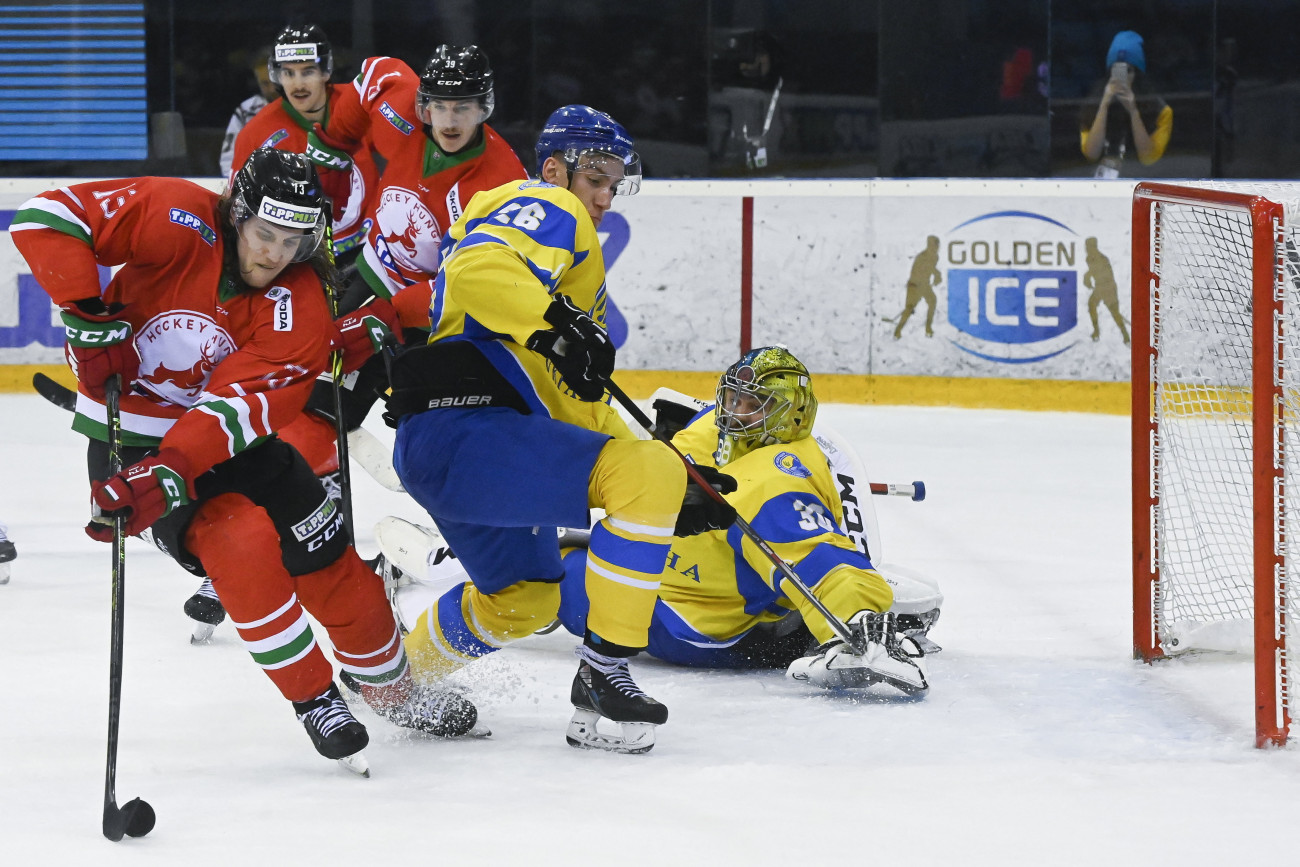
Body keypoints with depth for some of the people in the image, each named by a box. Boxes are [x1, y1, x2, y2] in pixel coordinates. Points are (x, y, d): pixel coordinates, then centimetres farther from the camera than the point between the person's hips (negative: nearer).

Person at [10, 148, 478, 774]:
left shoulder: (299, 306, -16)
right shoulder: (177, 220, -22)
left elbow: (240, 403, -28)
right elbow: (44, 218, -24)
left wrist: (168, 474, -41)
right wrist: (90, 319, -28)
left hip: (230, 440, 4)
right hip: (130, 434, -3)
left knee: (327, 559, 0)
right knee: (240, 538, -25)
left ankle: (389, 687, 27)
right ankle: (314, 699, -10)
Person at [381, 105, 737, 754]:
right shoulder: (550, 211, 1)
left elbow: (581, 403, 29)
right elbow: (478, 266, -23)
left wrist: (676, 493, 21)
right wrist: (555, 324, -33)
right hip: (464, 427, -11)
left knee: (526, 596, 30)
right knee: (649, 475, -20)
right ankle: (602, 672, -16)